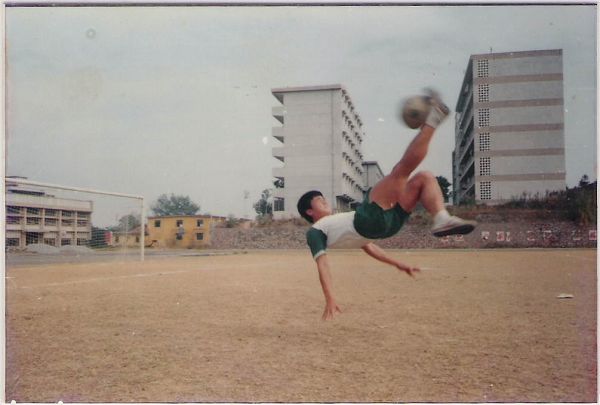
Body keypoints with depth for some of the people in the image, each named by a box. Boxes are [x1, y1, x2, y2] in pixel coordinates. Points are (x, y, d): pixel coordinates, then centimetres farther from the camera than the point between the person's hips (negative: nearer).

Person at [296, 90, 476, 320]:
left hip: (387, 219, 9)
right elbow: (322, 264, -1)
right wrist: (330, 299, -15)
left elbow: (367, 244, 36)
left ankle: (442, 221, -17)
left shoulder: (337, 224, 36)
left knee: (424, 178, 8)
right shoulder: (315, 231, 12)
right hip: (369, 218, -9)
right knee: (403, 168, -13)